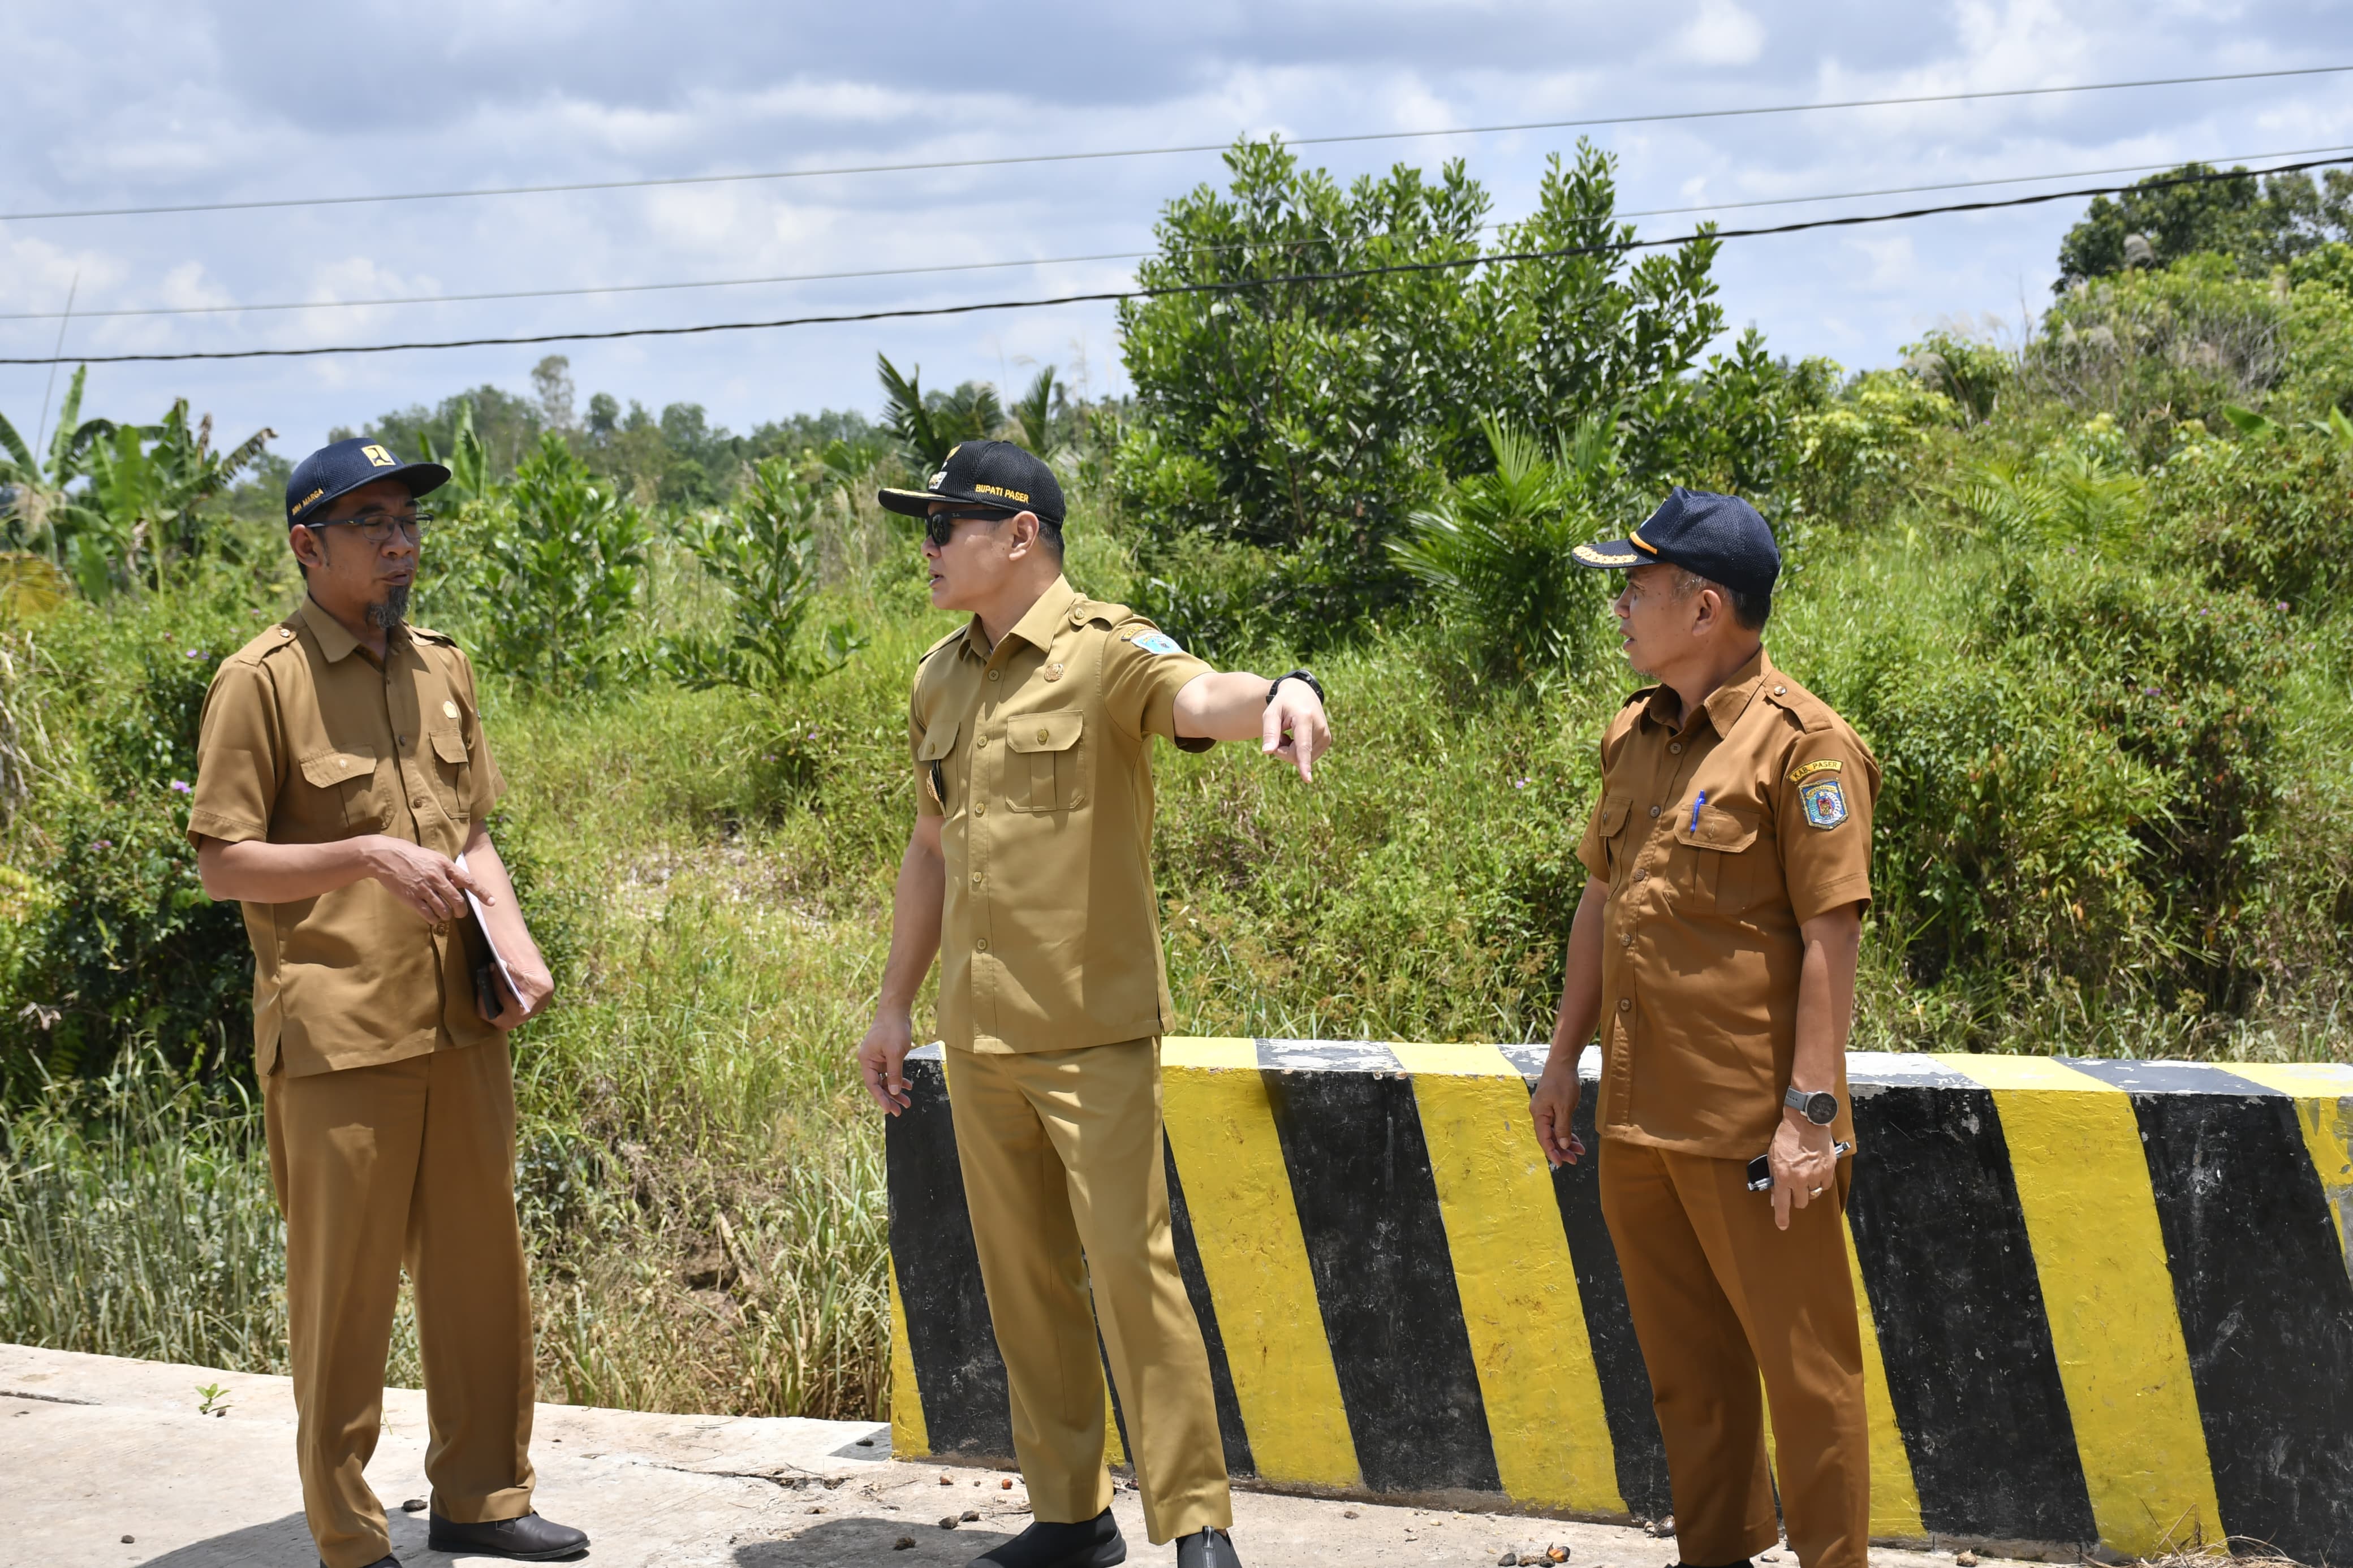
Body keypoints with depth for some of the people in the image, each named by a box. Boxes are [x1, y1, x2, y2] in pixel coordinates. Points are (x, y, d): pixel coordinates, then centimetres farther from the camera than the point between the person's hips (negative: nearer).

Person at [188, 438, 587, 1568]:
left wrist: (511, 936, 2)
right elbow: (223, 863, -8)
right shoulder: (262, 681, -8)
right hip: (338, 1037, -6)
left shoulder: (441, 669, 11)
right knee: (344, 1288, 2)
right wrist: (369, 855, -20)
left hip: (459, 1025, 6)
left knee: (480, 1266, 13)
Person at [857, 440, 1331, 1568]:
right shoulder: (940, 679, 11)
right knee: (1023, 1280, 12)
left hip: (1092, 1031, -7)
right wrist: (895, 1002, 21)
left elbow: (1200, 697, -32)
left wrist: (1281, 691, -55)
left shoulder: (1104, 651, -10)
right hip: (976, 1038, 7)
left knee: (1129, 1268, -7)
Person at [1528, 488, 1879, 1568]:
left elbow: (1830, 937, -15)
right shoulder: (1635, 736, 11)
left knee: (1802, 1364, 3)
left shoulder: (1800, 744, -12)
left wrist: (1811, 1111, -19)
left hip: (1753, 1129, -7)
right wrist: (1564, 1060, 18)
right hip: (1637, 1118, 8)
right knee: (1686, 1364, 17)